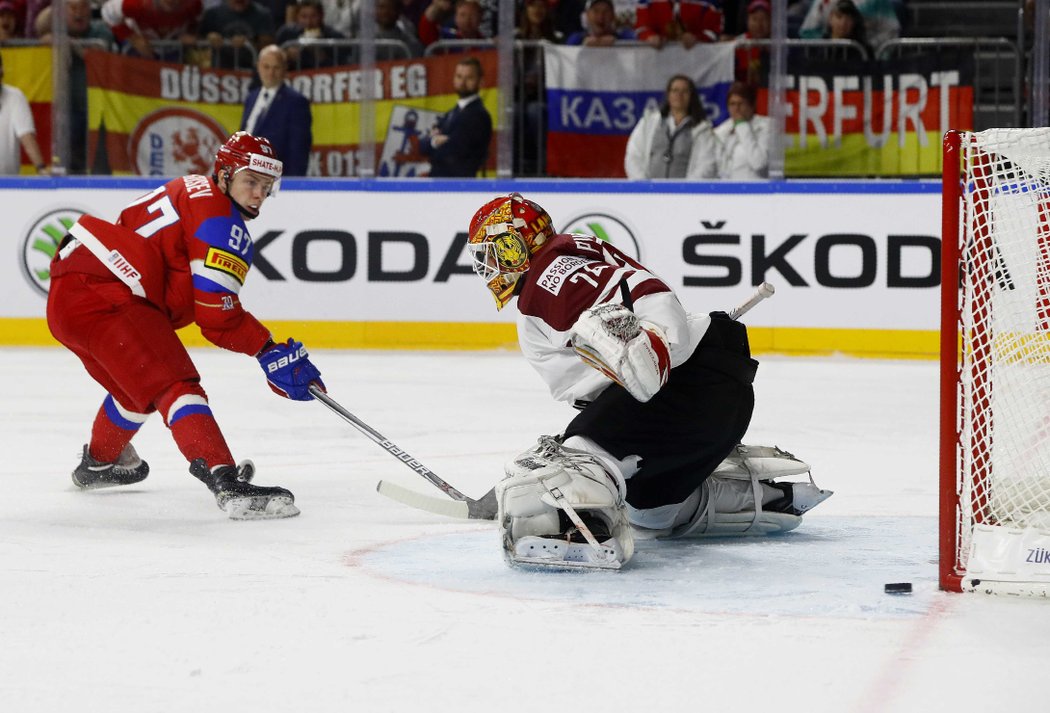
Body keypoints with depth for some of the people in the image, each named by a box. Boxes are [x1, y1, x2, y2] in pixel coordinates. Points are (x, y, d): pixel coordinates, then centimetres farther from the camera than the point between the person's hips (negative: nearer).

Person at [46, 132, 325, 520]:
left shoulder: (190, 191, 22)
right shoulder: (222, 221, -9)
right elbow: (216, 313, -14)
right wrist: (268, 350, -6)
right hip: (104, 300, -11)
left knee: (138, 384, 32)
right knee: (173, 384, -21)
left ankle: (98, 462, 57)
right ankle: (225, 482, -38)